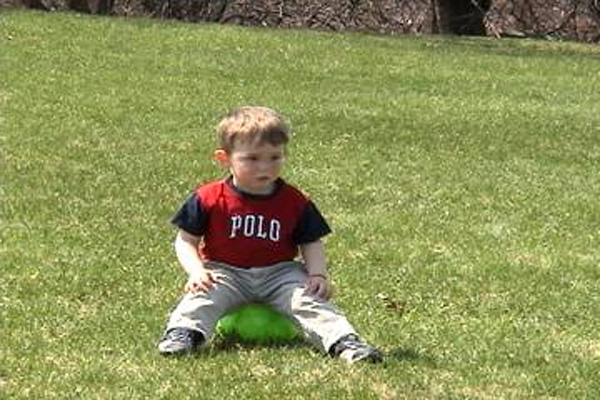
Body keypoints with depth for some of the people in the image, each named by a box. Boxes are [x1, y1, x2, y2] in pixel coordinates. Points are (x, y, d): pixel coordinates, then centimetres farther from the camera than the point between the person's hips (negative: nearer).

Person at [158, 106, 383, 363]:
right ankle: (184, 333, -44)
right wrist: (196, 271, -18)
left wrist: (318, 274, -12)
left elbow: (311, 244, 7)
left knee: (309, 300, -22)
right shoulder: (208, 199, -4)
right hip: (226, 273, 0)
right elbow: (186, 241, 1)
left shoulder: (295, 202, 1)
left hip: (279, 274, 0)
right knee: (203, 297, -29)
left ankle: (343, 342, -35)